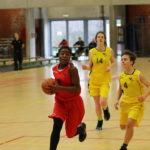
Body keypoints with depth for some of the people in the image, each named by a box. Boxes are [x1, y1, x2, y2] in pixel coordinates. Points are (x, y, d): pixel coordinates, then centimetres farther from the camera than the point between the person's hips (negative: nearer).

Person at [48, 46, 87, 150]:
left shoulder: (72, 69, -22)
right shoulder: (55, 69, -1)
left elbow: (77, 88, -27)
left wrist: (59, 88, -33)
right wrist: (54, 88, -4)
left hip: (74, 103, -4)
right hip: (60, 102, 5)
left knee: (70, 134, 7)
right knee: (56, 127, -17)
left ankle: (81, 127, 42)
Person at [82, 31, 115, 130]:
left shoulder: (109, 51, -3)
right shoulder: (92, 52, -1)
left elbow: (113, 62, 12)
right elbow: (90, 67, 5)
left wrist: (110, 67, -9)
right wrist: (86, 68, -17)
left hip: (105, 80, -1)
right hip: (94, 80, 2)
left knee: (103, 102, -19)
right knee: (97, 104, 7)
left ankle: (106, 109, 18)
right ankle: (100, 121, 29)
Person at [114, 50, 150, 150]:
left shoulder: (138, 75, -16)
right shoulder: (121, 76, 0)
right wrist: (118, 100, 2)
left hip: (136, 104, -6)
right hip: (125, 103, 6)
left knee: (129, 124, -24)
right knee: (123, 126, 15)